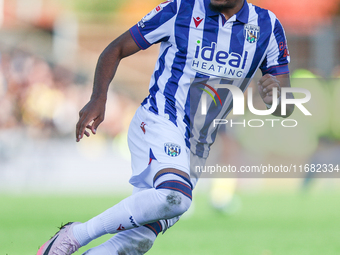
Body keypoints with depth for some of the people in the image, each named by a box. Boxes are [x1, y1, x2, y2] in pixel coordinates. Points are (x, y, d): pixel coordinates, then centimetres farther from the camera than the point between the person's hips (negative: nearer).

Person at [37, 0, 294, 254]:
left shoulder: (268, 27, 4)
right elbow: (116, 49, 5)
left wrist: (275, 97, -20)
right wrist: (98, 99, -11)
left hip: (196, 150, 5)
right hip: (158, 121, -5)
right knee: (174, 196, -33)